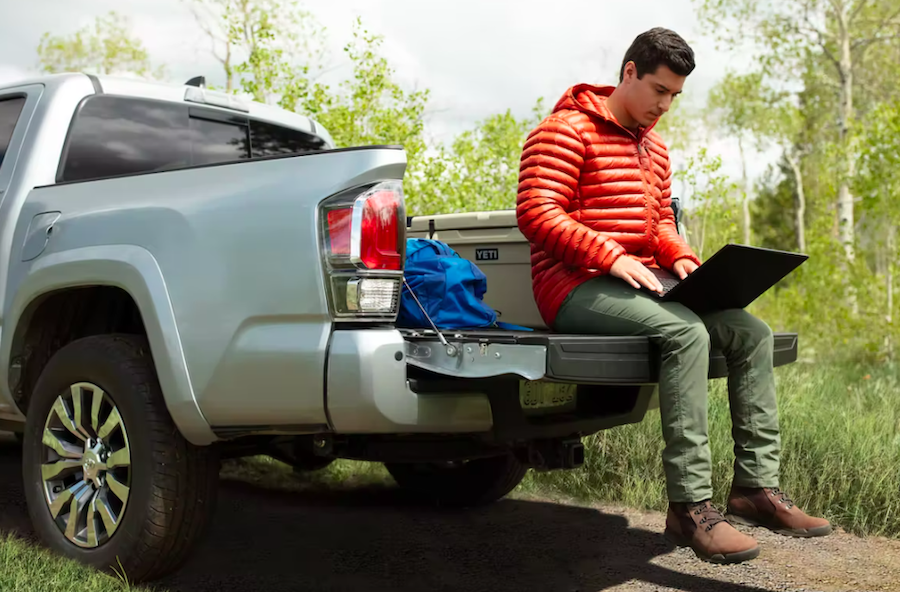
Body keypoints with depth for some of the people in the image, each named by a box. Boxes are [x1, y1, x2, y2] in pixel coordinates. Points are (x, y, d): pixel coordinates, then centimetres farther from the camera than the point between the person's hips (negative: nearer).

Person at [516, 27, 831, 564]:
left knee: (752, 331, -6)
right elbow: (536, 213, -16)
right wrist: (612, 257, -25)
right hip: (576, 286, -9)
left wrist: (680, 257, 1)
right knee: (686, 331, -33)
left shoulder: (654, 147, 22)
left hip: (635, 282, 9)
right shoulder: (566, 131, -6)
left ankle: (756, 484, -3)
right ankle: (691, 506, -28)